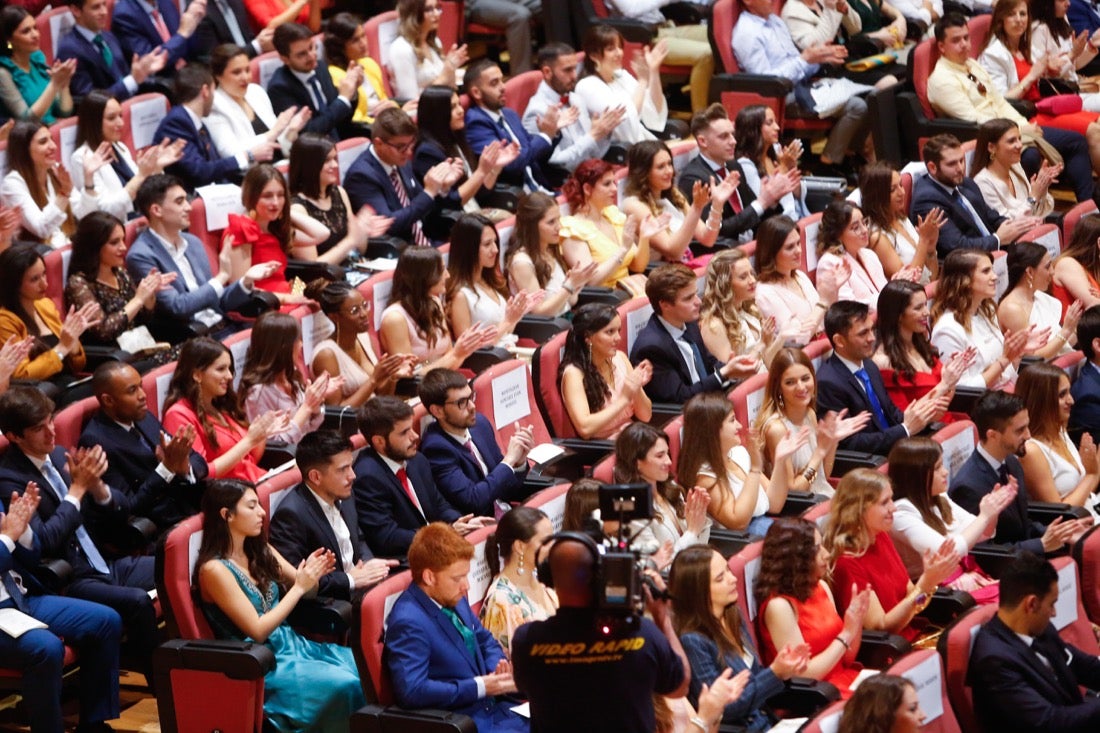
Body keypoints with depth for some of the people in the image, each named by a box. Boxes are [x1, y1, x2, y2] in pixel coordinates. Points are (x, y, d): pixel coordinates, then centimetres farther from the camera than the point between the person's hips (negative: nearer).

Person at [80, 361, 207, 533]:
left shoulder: (144, 418, 10)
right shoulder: (95, 442, -13)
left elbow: (198, 462, 11)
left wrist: (185, 467, -13)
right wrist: (167, 467, -22)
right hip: (163, 528, -8)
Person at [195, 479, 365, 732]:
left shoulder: (258, 550, 6)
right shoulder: (214, 569, -16)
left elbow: (302, 586, 14)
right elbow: (257, 631, -17)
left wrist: (314, 574, -9)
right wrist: (299, 587, -18)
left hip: (291, 643, 8)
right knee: (344, 685, -25)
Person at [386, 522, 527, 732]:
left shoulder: (454, 600, 8)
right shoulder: (408, 623, -18)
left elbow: (485, 641, 25)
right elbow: (411, 690, -27)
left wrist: (499, 669, 1)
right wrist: (479, 687, -20)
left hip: (491, 707, 9)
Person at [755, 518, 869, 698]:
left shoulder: (821, 588, 7)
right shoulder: (779, 606, -16)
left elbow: (846, 660, 12)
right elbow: (803, 675, -17)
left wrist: (856, 622, -5)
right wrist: (846, 635, -14)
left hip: (845, 678, 7)